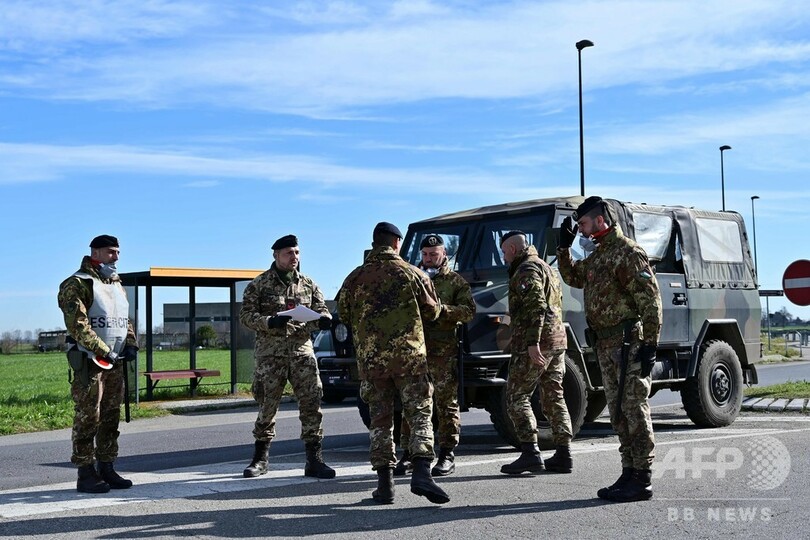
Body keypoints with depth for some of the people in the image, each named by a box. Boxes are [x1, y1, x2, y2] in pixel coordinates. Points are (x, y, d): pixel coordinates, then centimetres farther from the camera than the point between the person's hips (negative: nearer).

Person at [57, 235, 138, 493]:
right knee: (88, 418, -6)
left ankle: (106, 469, 19)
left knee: (111, 417, 11)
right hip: (89, 362, -8)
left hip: (115, 362, 8)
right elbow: (77, 324, -18)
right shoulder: (77, 284, -9)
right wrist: (103, 351, -21)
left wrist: (131, 344, 3)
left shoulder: (117, 285, 17)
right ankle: (86, 474, 0)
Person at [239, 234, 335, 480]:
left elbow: (321, 310, 14)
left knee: (311, 401, -6)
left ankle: (314, 460, -1)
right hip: (270, 352, -2)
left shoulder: (308, 284, 14)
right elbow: (245, 315, 0)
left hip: (302, 349, 3)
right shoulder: (259, 284, 4)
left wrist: (323, 319, -10)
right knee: (267, 404, 2)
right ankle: (260, 458, 18)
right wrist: (270, 322, -17)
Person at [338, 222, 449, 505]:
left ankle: (385, 483, 7)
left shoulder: (355, 278, 3)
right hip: (409, 354, -2)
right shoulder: (412, 273, 1)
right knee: (420, 414, 2)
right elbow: (432, 312, 8)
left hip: (370, 357, 2)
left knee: (380, 419, 8)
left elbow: (344, 316, 11)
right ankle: (421, 473, -14)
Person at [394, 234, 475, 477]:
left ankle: (447, 455, 5)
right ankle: (410, 453, 12)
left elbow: (469, 311, -4)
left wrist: (442, 309, -19)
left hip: (443, 350, -3)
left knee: (446, 403, -1)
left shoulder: (456, 281, 7)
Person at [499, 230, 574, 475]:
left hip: (534, 344, -10)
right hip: (557, 341, 10)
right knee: (554, 397, 10)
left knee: (517, 397, -5)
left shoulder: (527, 270, -9)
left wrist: (533, 342, -25)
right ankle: (563, 454, 10)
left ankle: (530, 453, -11)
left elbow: (536, 306, -21)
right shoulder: (546, 268, 23)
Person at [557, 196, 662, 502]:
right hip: (605, 345, 10)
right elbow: (573, 277, 33)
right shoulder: (597, 256, 17)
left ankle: (641, 480, -2)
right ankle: (629, 474, 19)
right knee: (618, 412, 12)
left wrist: (650, 343, -20)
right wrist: (564, 247, 20)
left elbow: (650, 300, -16)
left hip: (628, 343, -10)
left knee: (634, 409, -6)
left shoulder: (628, 253, -12)